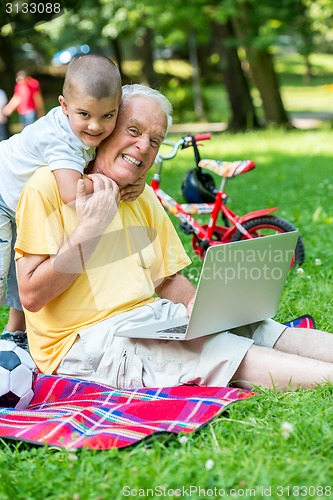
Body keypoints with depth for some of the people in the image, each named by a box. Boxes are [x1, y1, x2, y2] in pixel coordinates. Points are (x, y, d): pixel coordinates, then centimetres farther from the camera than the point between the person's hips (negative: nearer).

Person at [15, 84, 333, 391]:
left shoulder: (144, 198, 16)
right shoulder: (51, 185, -7)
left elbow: (168, 278, 18)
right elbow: (31, 296, -13)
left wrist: (197, 303, -4)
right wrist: (90, 227, -17)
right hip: (86, 341, -7)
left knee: (253, 328, -15)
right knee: (235, 356, -26)